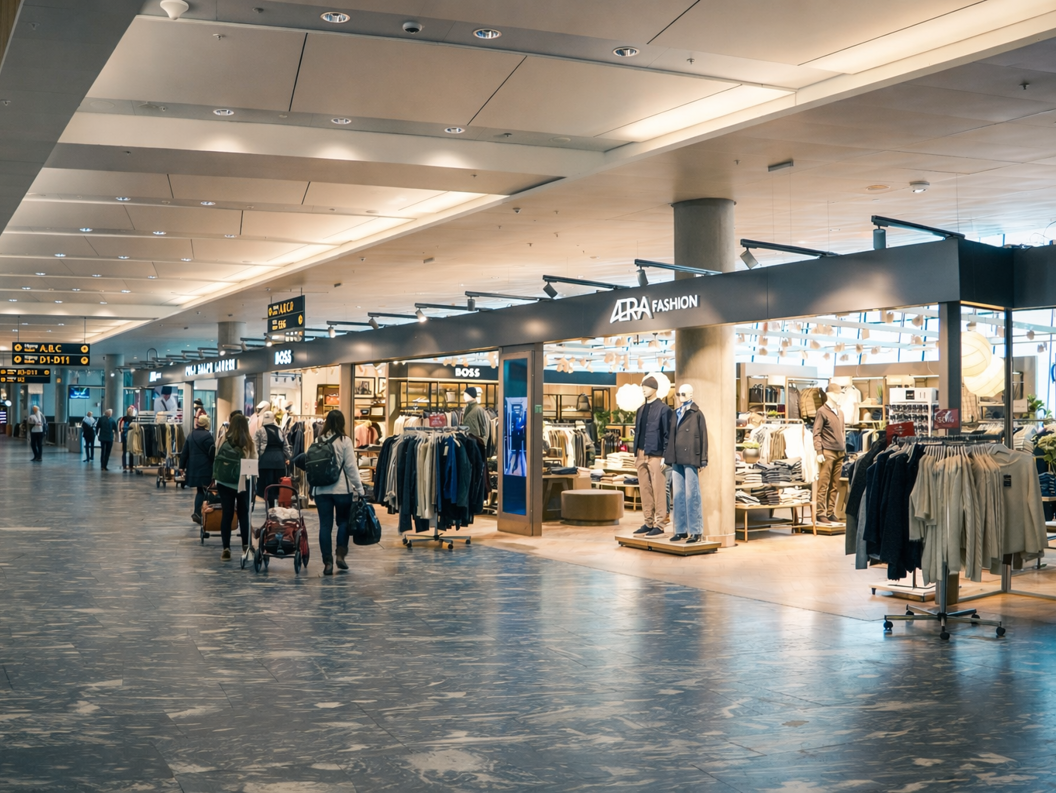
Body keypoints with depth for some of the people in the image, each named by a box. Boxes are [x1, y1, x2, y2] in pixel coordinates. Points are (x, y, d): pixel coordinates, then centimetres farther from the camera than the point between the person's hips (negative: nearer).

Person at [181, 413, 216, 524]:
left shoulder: (191, 435, 10)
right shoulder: (207, 435, -10)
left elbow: (184, 452, 12)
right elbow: (212, 453, -11)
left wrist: (182, 467, 17)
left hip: (192, 468, 6)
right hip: (205, 468, -6)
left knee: (200, 490, 15)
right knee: (203, 491, -1)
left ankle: (197, 513, 13)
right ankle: (198, 513, -9)